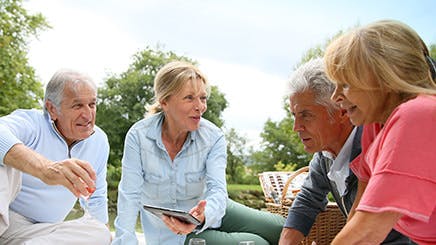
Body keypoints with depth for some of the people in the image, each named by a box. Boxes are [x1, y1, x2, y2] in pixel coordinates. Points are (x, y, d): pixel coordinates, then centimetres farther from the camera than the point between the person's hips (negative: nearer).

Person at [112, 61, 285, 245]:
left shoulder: (213, 137, -14)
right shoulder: (138, 136, -18)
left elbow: (217, 190, -25)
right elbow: (130, 196, -19)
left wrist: (202, 216, -47)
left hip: (209, 213, 4)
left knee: (279, 228, -5)